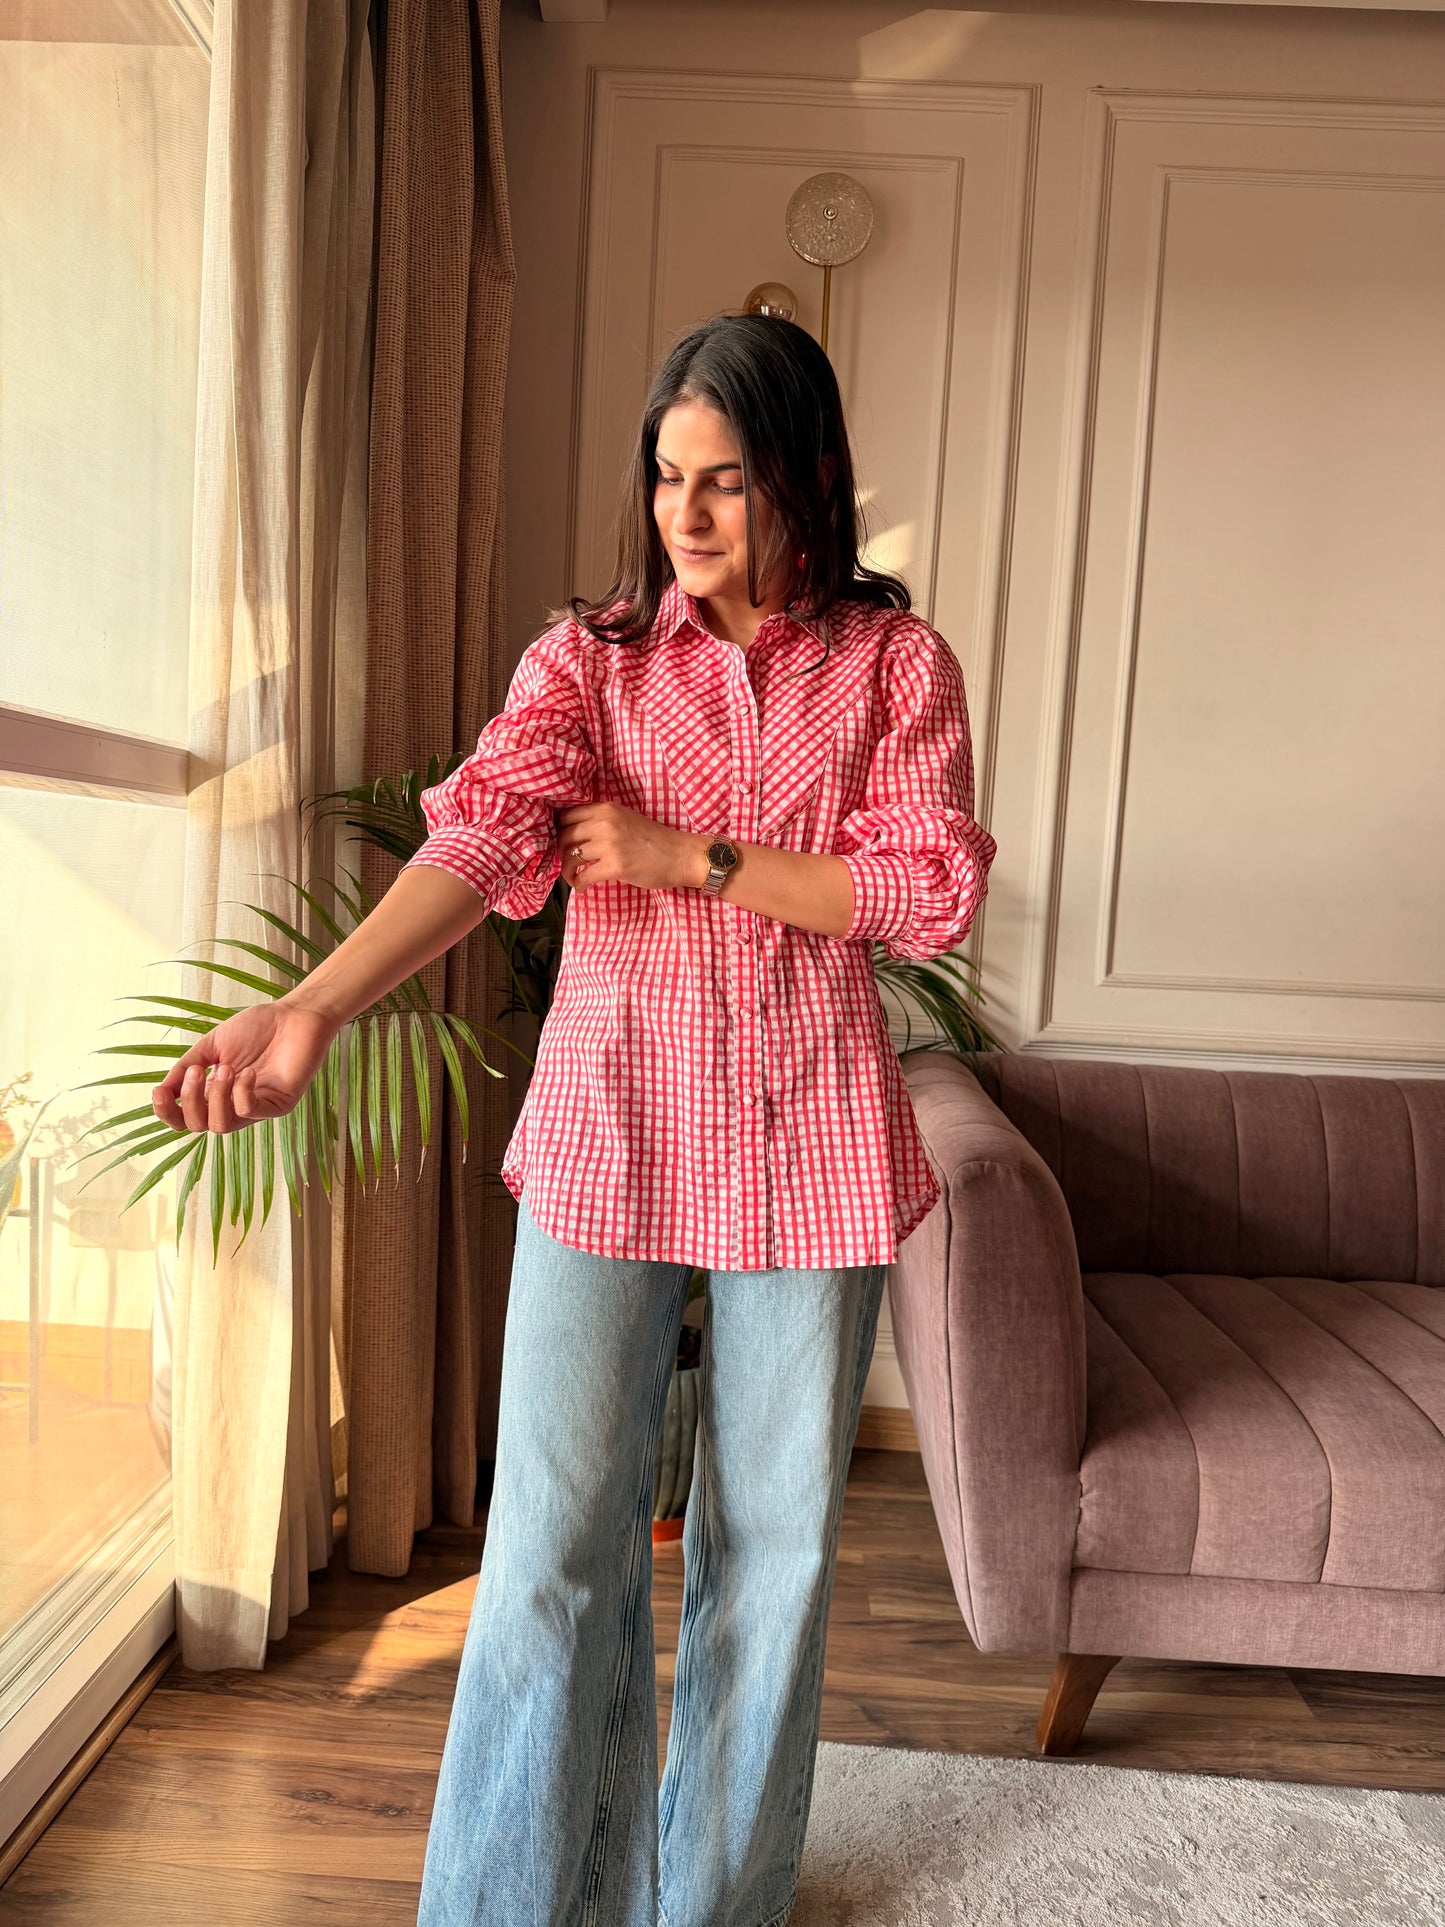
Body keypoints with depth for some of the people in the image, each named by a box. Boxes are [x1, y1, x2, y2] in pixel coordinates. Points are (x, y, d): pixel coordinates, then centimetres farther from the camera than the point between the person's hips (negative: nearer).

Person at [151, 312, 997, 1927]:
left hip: (811, 1144, 1)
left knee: (774, 1536, 13)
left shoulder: (896, 660, 5)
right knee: (556, 1537, 1)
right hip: (612, 1129, 0)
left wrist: (694, 855, -12)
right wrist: (310, 1007, -31)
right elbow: (480, 833, -14)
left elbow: (935, 890, -6)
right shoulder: (588, 655, 3)